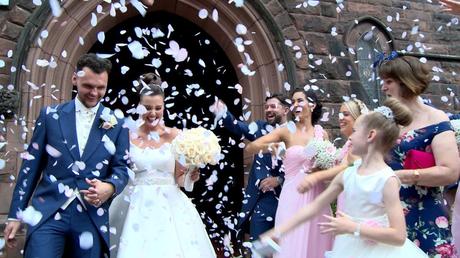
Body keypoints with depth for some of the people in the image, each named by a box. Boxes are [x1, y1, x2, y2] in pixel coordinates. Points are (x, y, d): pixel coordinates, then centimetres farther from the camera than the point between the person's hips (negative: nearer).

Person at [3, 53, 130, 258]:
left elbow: (122, 168, 7)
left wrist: (109, 187, -17)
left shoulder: (117, 125, 6)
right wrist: (16, 213, 6)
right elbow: (31, 165, 7)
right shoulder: (50, 115, 6)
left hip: (92, 216, 1)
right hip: (48, 213, -1)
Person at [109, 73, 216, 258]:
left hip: (169, 206, 0)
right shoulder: (128, 135, 1)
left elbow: (180, 179, 4)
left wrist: (190, 176, -18)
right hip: (136, 207, 0)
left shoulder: (174, 135, 0)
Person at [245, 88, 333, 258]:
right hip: (294, 197, -2)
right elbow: (250, 148, -8)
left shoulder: (322, 133, 7)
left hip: (316, 197, 3)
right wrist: (268, 146, -27)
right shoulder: (286, 131, -1)